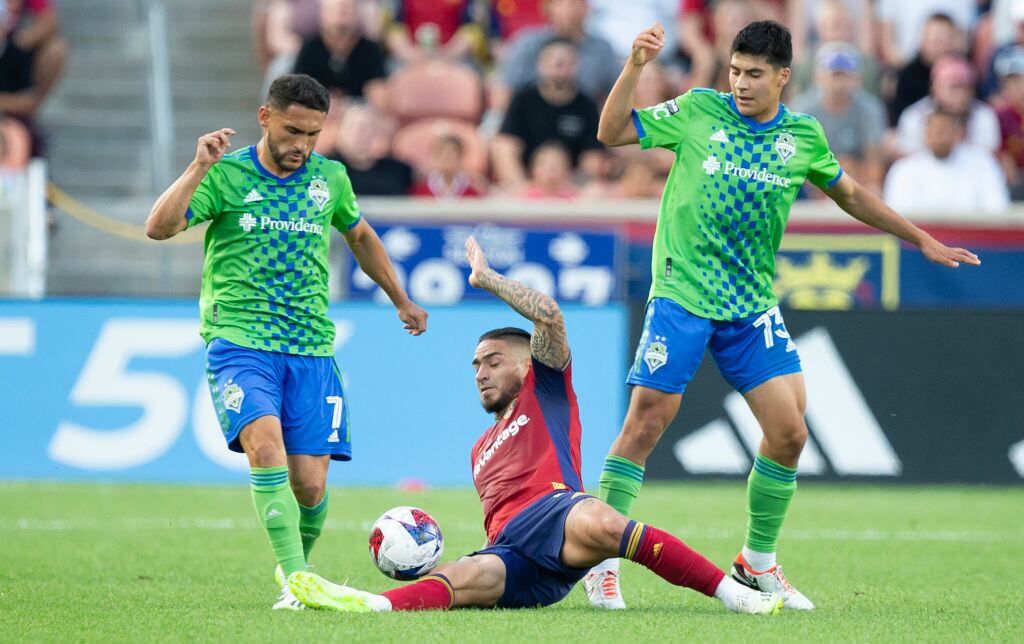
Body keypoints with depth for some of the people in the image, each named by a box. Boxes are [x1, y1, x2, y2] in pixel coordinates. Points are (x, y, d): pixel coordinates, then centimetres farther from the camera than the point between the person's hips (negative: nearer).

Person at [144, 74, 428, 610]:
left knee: (309, 486, -5)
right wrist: (198, 168, -23)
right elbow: (158, 228, -13)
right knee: (266, 446, -27)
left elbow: (360, 235, 30)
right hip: (239, 341, -3)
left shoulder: (330, 178, 10)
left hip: (312, 349, 3)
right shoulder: (226, 175, -1)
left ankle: (298, 570, 22)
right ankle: (294, 580, -25)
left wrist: (401, 300, 38)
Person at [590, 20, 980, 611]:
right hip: (681, 296, -3)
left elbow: (850, 194, 22)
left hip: (753, 306, 3)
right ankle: (602, 562, 1)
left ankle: (758, 563, 15)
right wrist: (635, 67, -16)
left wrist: (921, 239, 23)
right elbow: (611, 132, -2)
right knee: (645, 424, -10)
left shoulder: (804, 138, 6)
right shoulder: (698, 111, -2)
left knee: (788, 434, -3)